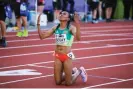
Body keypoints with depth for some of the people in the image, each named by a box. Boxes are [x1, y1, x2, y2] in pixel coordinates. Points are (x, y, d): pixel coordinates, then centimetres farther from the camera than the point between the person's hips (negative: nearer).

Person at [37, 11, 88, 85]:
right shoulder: (55, 28, 4)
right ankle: (72, 71, 34)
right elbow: (42, 36, 4)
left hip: (67, 56, -5)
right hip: (57, 56, 5)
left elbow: (78, 38, -30)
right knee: (58, 82, 8)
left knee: (68, 83, -1)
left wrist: (77, 24, -40)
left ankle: (79, 71, 28)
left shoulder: (71, 28, -11)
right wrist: (38, 24, -4)